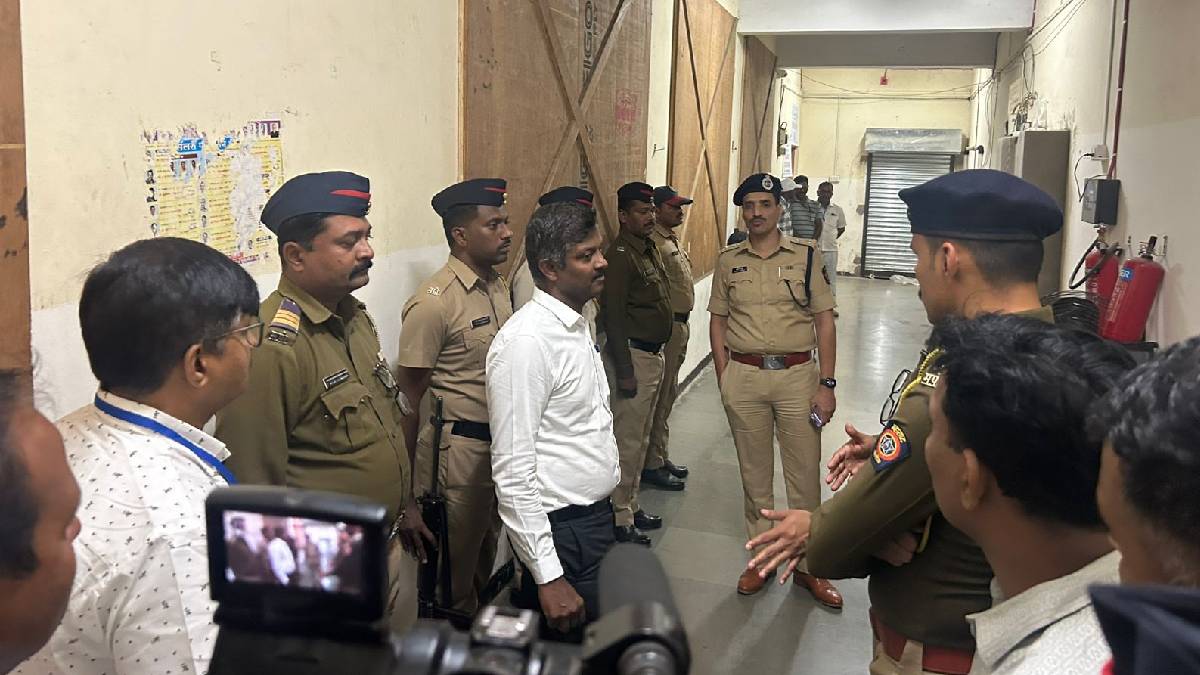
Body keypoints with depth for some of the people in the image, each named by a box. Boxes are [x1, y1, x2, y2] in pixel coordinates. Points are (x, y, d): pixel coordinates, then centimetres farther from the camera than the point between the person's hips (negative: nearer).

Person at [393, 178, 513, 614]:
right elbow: (409, 399, -15)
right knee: (454, 579, 8)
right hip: (459, 450, -8)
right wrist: (410, 497, -14)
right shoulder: (434, 303, -18)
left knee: (485, 561, 23)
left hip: (500, 443, 8)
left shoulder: (498, 286, 6)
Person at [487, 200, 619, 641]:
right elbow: (513, 471, -23)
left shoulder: (576, 326, 8)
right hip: (562, 529, -9)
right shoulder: (526, 341, -21)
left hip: (596, 517, 9)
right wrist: (548, 576, -23)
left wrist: (606, 516, 18)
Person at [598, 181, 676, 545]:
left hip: (653, 354, 10)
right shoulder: (620, 255, -16)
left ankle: (632, 506, 30)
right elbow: (613, 316, -20)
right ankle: (620, 518, 9)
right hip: (633, 355, -10)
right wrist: (625, 372, -21)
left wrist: (657, 354, 17)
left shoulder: (650, 249, 12)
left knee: (640, 437, 18)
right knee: (628, 440, -2)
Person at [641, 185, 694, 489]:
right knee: (659, 397, -2)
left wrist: (682, 326, 19)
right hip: (665, 327, -10)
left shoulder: (671, 241, 16)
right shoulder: (653, 243, -17)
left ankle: (661, 457, 28)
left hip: (679, 324, 10)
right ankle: (651, 464, 7)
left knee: (668, 394, 17)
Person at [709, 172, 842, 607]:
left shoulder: (805, 256, 1)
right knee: (754, 474, 12)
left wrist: (826, 383, -5)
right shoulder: (728, 261, 6)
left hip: (797, 375, -1)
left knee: (805, 475, 4)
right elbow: (717, 322, 9)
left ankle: (807, 565, 19)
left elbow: (825, 321, 0)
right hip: (744, 377, 2)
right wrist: (724, 382, 3)